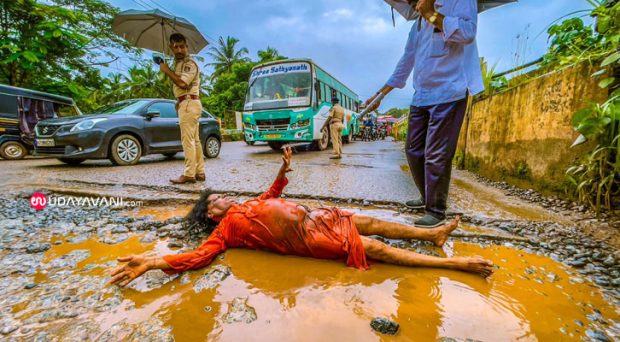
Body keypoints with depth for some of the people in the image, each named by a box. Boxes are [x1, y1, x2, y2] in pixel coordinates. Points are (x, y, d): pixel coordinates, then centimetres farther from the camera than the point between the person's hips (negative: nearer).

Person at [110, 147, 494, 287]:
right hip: (311, 238, -8)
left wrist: (284, 169, 20)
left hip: (316, 217, 8)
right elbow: (200, 255, -12)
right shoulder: (227, 228, -1)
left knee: (370, 222, 5)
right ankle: (453, 263, -3)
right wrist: (152, 262, -21)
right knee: (376, 247, -10)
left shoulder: (250, 205, 20)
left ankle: (433, 233, 18)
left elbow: (274, 192, 33)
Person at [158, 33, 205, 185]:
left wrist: (167, 71, -11)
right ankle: (199, 172, 13)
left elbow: (183, 83, -21)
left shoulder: (189, 63, -8)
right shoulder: (178, 63, 22)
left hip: (189, 103, -10)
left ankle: (189, 174, -7)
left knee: (188, 140, -10)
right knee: (195, 140, 8)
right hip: (186, 104, 10)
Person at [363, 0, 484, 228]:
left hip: (448, 94, -7)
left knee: (436, 156, -9)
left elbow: (467, 33, -16)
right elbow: (406, 62, 22)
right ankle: (427, 198, 27)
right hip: (421, 97, 8)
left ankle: (436, 211, 3)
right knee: (414, 151, 10)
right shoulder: (417, 25, 22)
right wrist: (380, 95, 18)